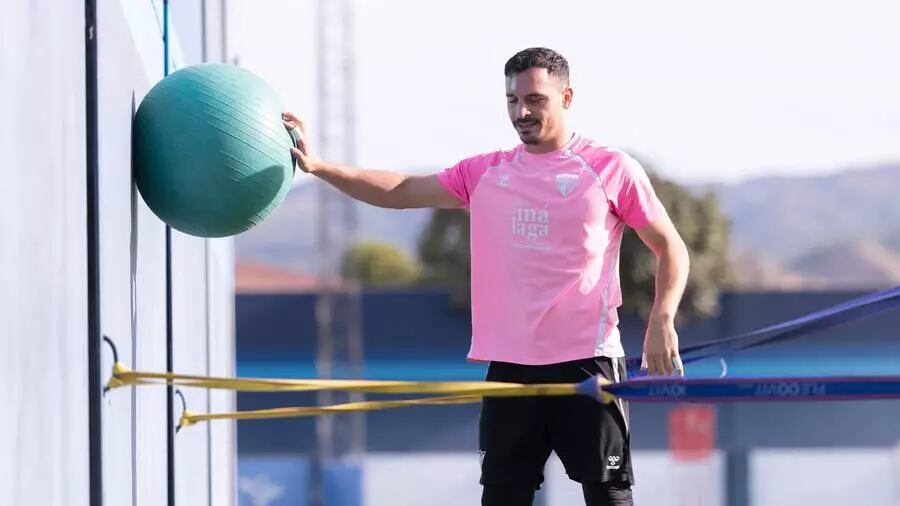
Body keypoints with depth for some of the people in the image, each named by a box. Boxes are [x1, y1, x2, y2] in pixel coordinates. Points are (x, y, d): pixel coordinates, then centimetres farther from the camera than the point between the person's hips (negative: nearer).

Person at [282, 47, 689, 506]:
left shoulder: (611, 169, -1)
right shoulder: (485, 173, 10)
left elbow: (670, 246, 4)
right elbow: (400, 191, 6)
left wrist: (662, 321, -11)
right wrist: (317, 166, -5)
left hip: (587, 363, -4)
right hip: (509, 365, 4)